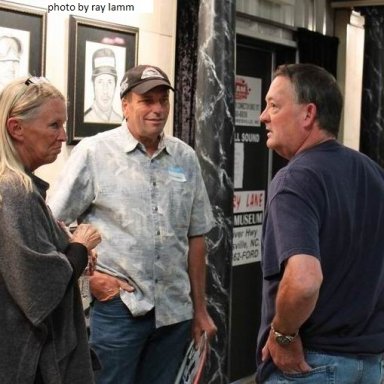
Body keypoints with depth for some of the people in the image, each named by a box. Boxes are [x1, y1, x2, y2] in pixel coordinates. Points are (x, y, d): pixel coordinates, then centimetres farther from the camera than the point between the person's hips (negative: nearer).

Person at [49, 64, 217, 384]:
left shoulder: (186, 158, 7)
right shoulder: (93, 152, -4)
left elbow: (196, 236, 12)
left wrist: (200, 309, 13)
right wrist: (88, 274, -9)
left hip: (175, 310, 4)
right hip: (116, 306, -4)